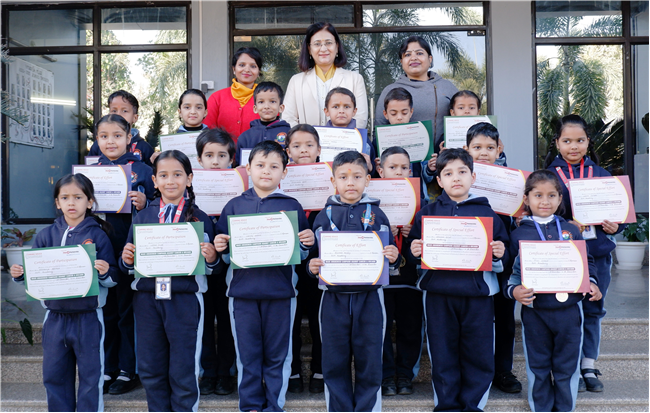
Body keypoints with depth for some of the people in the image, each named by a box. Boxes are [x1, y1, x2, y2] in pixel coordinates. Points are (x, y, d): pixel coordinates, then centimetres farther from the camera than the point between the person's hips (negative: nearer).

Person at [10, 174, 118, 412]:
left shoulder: (97, 236, -4)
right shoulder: (46, 236, 6)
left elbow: (112, 279, -6)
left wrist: (105, 273, -27)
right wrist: (20, 275, -9)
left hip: (88, 317, -3)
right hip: (55, 317, 4)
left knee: (90, 375, 6)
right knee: (54, 375, 13)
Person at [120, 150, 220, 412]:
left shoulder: (199, 218, 1)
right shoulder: (143, 217, 7)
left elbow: (210, 263, 2)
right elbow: (129, 263, 9)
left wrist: (211, 258, -19)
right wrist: (126, 259, -12)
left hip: (185, 299, -2)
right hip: (147, 299, 3)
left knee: (184, 371, 5)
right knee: (150, 369, 13)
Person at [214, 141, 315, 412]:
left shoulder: (292, 207, 5)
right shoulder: (234, 206, 7)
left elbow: (301, 253, 7)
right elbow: (226, 253, 10)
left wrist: (306, 244, -14)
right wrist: (220, 248, -11)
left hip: (280, 290, -1)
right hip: (242, 289, 1)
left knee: (278, 354, 8)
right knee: (247, 354, 10)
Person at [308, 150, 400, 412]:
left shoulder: (377, 215, 6)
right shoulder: (324, 216, 6)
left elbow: (391, 257, 9)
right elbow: (314, 257, 9)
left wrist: (393, 259, -13)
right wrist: (312, 268, -12)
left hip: (369, 297, 0)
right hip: (334, 298, 1)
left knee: (369, 360, 5)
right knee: (334, 362, 7)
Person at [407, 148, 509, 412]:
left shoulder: (486, 212, 8)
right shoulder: (427, 213, 8)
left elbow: (502, 250, 9)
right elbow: (414, 255, 8)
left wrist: (500, 254, -13)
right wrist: (414, 252, -14)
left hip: (478, 293, 0)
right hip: (439, 293, 0)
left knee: (479, 355, 6)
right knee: (443, 356, 8)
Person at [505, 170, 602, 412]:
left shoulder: (570, 230, 6)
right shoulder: (519, 234, 0)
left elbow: (587, 261, 13)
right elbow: (512, 270, 1)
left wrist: (591, 283, -4)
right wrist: (513, 290, -17)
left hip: (569, 307, 1)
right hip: (534, 310, -1)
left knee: (567, 366, 10)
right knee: (537, 366, 11)